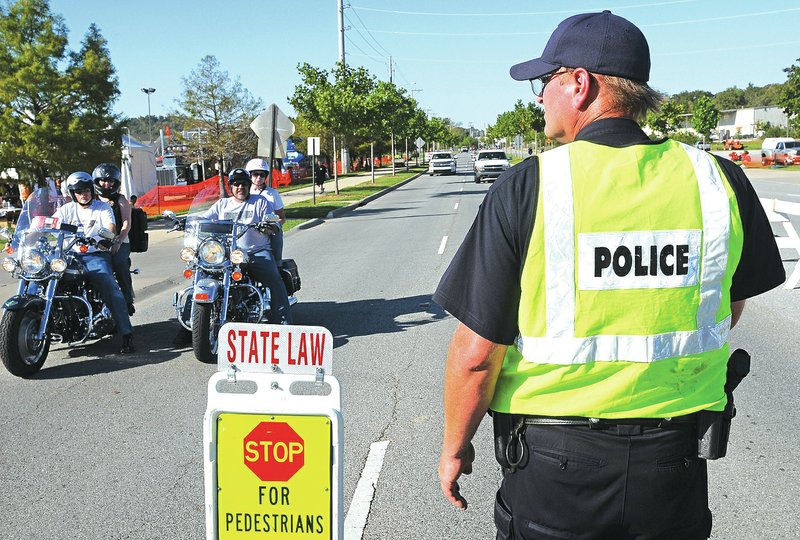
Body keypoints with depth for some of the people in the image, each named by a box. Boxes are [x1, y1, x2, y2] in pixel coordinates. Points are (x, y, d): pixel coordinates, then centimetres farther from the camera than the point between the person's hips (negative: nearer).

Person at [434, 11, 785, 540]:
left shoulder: (527, 187, -16)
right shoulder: (719, 179, -6)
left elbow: (477, 352, -15)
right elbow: (731, 309, 11)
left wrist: (455, 446, 2)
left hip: (552, 463, -2)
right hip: (677, 466, 3)